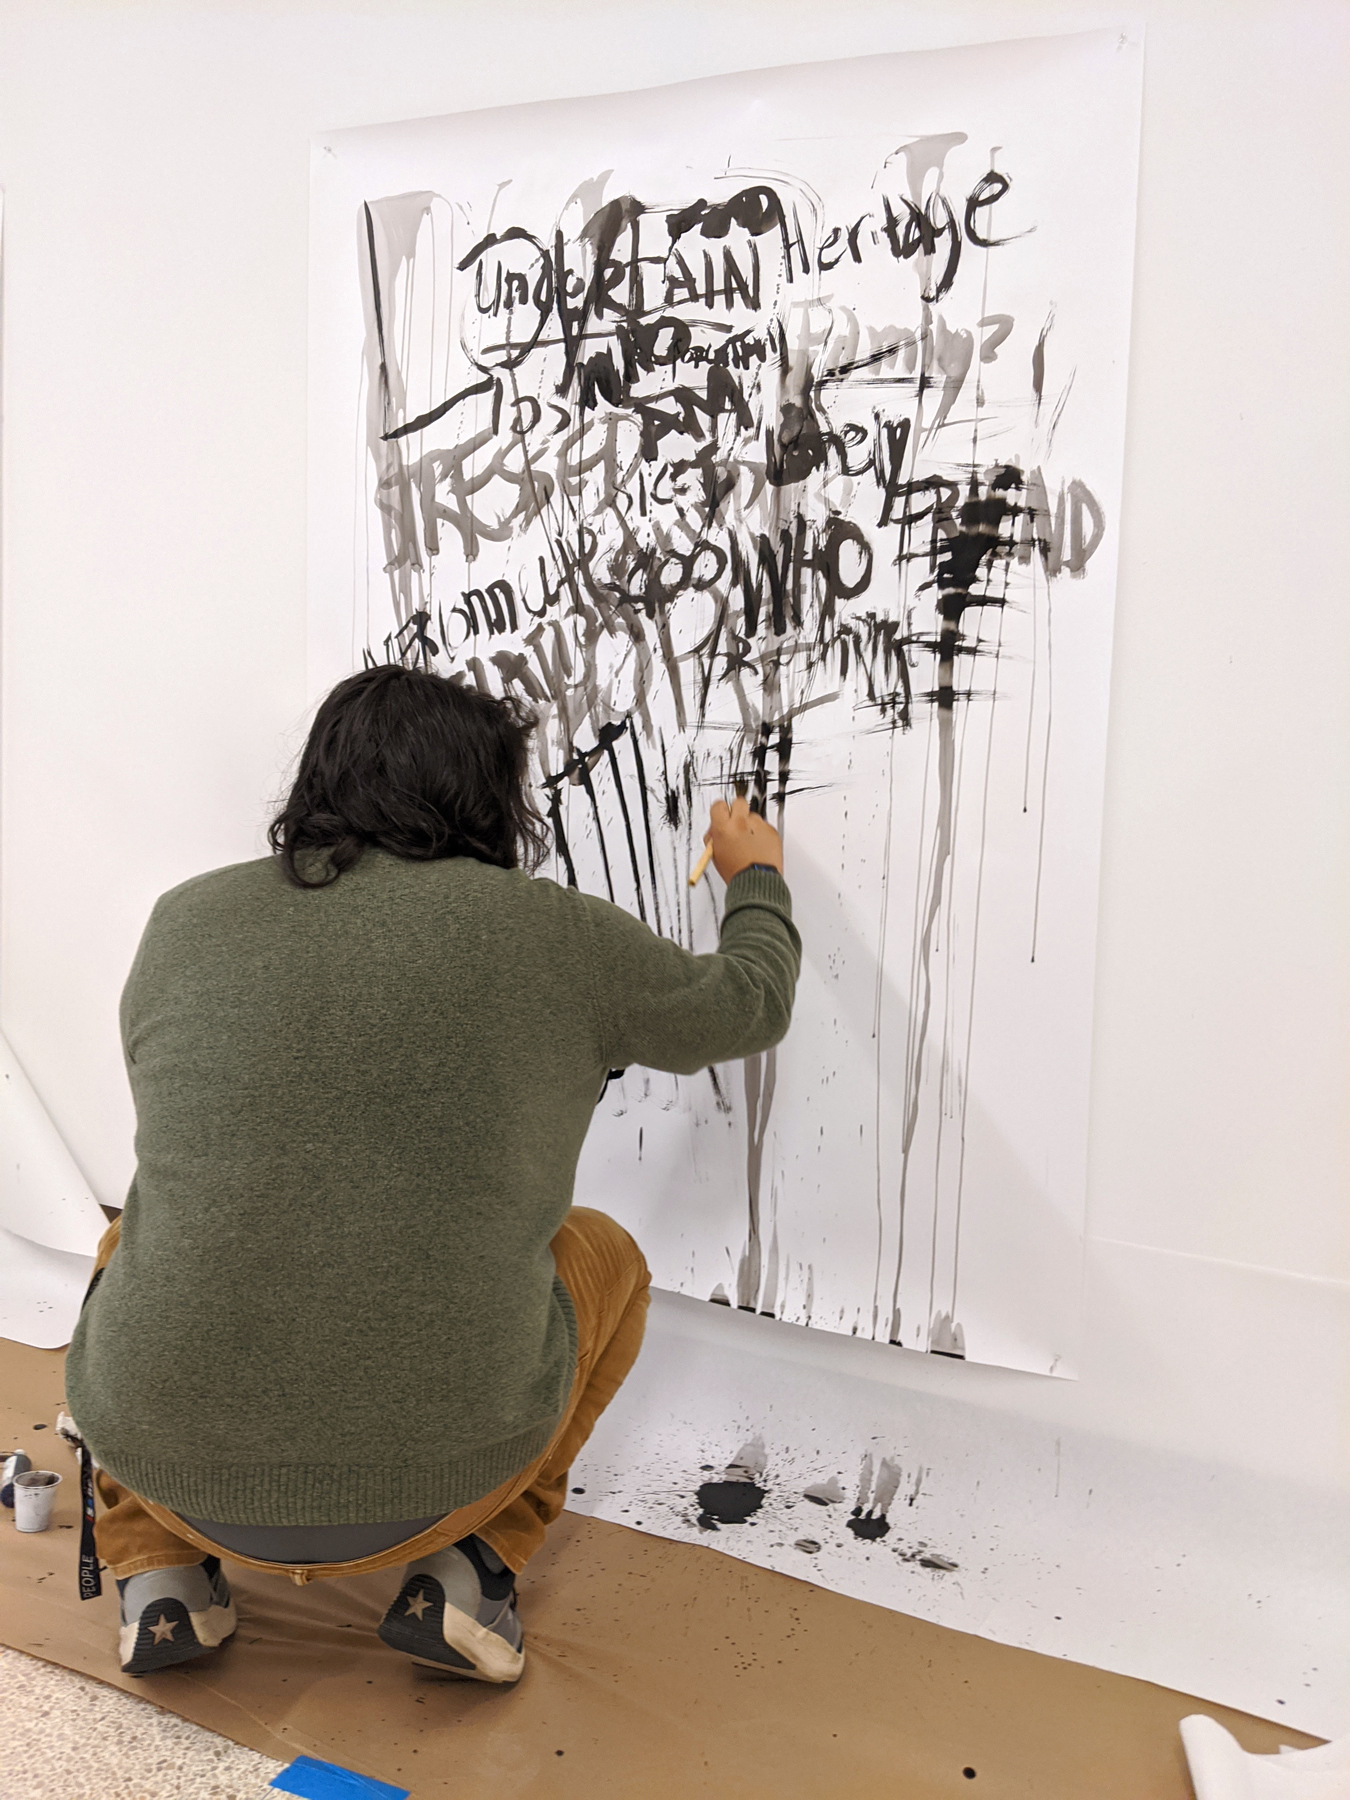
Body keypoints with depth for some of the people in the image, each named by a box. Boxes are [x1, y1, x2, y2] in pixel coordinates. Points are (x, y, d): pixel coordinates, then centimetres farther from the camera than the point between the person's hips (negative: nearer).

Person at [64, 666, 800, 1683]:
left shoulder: (184, 922, 2)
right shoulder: (554, 933, -4)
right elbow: (745, 1008, 12)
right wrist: (758, 878, 32)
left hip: (170, 1459, 3)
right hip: (434, 1474, -2)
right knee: (601, 1257, 24)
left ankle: (160, 1572, 18)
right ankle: (469, 1566, 10)